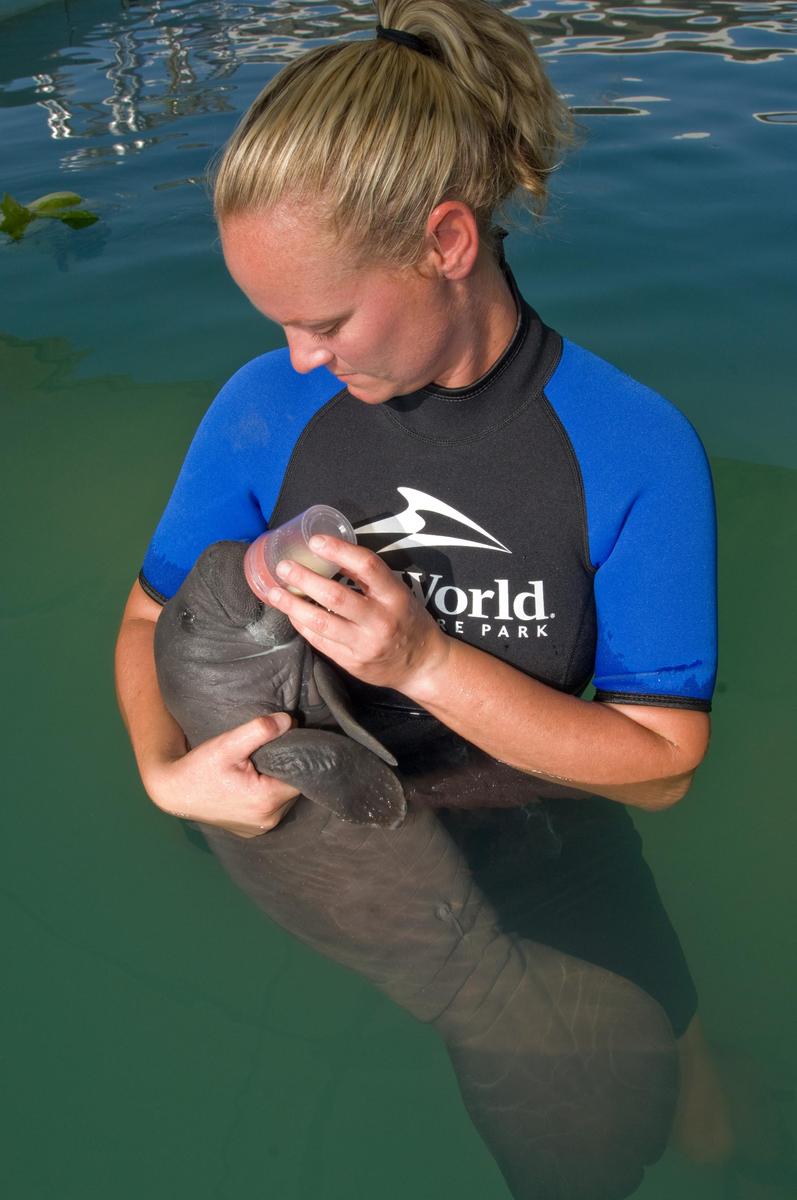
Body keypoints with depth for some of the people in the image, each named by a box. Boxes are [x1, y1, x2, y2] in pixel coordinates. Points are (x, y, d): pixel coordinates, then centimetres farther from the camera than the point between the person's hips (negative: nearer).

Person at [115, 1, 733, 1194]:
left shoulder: (636, 453, -24)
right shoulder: (266, 407, -16)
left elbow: (661, 763, -20)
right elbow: (152, 616, -4)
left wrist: (425, 658, -34)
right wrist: (164, 768, -26)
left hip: (551, 865, -1)